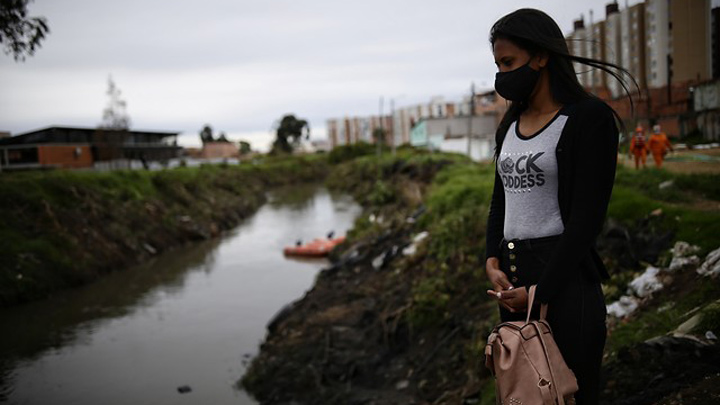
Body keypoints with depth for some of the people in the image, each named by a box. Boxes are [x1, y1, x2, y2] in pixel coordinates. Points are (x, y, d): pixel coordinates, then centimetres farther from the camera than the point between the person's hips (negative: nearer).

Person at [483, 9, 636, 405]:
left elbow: (587, 216, -13)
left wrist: (540, 290, -14)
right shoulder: (510, 126, 13)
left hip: (563, 280, -6)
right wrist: (493, 262, -1)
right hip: (512, 282, 7)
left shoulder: (589, 118, -9)